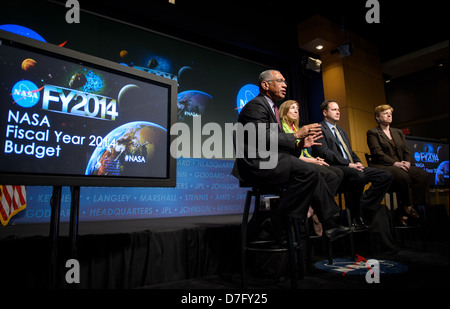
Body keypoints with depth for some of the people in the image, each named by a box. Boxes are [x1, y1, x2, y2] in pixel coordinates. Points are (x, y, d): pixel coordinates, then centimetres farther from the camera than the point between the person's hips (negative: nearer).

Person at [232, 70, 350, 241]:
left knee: (312, 173, 4)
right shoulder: (256, 105, -7)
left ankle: (329, 224, 7)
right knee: (309, 172, -22)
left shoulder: (271, 108, 24)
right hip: (257, 165, -10)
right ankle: (277, 223, -17)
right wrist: (296, 135, -12)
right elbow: (264, 138, -20)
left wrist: (299, 145, 6)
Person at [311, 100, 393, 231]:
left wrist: (357, 162, 3)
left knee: (386, 176, -9)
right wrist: (349, 164, -17)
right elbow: (324, 152, -12)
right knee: (358, 176, -38)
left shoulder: (341, 131, 31)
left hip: (352, 167, 9)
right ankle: (356, 218, -19)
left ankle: (364, 212, -12)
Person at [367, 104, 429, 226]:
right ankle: (407, 209, -21)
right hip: (383, 167, -6)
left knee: (422, 174, -23)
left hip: (401, 165, 6)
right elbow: (378, 153, -8)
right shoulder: (372, 133, 6)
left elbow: (407, 151, 17)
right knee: (403, 175, -36)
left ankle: (405, 212, -23)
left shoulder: (398, 132, 27)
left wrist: (408, 162, -5)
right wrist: (395, 163, -19)